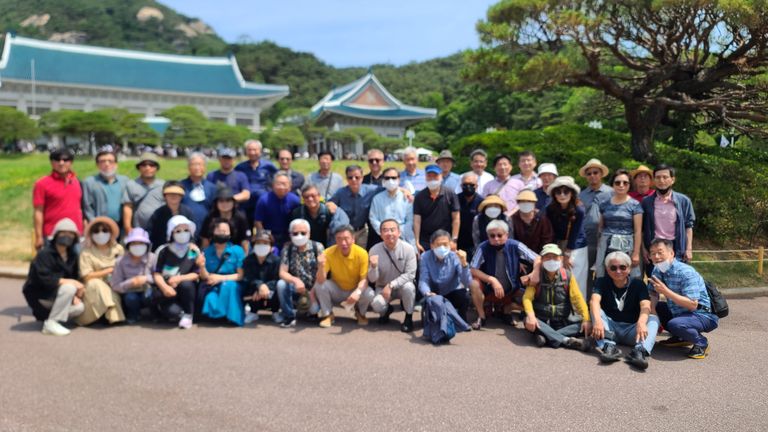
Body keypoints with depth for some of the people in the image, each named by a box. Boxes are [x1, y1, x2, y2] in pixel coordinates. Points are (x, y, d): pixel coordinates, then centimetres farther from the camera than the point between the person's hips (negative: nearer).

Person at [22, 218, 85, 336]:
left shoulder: (72, 255, 6)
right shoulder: (44, 253, -17)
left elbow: (74, 276, 5)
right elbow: (45, 279, -28)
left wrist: (75, 296, -12)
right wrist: (70, 282, -31)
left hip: (54, 293, 7)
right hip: (38, 295, -7)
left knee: (79, 307, -17)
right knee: (69, 288, -32)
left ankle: (44, 315, 9)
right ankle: (50, 323, -21)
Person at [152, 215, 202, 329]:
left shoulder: (194, 251, -2)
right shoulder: (164, 251, -3)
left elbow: (196, 274, -6)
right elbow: (157, 274, -9)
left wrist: (180, 278, -23)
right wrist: (165, 287, -28)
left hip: (187, 290, 1)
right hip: (170, 291, -1)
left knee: (186, 284, -34)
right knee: (172, 311, -32)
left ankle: (188, 314, -10)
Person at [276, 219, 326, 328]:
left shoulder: (318, 247, -8)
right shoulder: (287, 249, -4)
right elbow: (282, 273, -11)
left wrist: (314, 291, -18)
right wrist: (295, 280, -31)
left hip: (314, 288, -1)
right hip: (296, 289, 1)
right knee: (281, 284, -27)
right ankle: (289, 317, -9)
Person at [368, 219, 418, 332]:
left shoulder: (408, 249, -18)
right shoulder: (375, 250, -15)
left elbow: (410, 274, -19)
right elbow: (372, 279, -13)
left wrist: (391, 285, -28)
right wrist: (374, 267, -35)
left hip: (402, 286, 0)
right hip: (382, 287, 1)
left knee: (408, 286, -35)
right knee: (377, 304, -29)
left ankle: (408, 318, -7)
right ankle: (385, 311, 12)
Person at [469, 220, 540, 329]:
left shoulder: (515, 246, -15)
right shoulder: (483, 247, -19)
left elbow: (537, 259, -11)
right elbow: (472, 270, -20)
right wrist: (492, 280, -30)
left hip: (511, 292, 2)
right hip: (489, 290, -2)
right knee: (473, 284, -31)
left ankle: (507, 311, 11)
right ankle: (481, 317, -7)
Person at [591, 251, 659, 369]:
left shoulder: (638, 284, 0)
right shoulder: (602, 282, 0)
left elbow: (645, 306, -20)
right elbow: (594, 300, -21)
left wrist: (641, 322, -44)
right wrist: (597, 319, -44)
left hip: (631, 329, 0)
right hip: (609, 327, 0)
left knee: (653, 318, -23)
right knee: (596, 310, -23)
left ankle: (640, 350, -48)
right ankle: (608, 346, -41)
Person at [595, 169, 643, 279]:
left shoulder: (634, 205, 1)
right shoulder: (604, 204, 9)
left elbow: (638, 231, -3)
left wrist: (636, 253, -8)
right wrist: (598, 248, 10)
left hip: (626, 246, -3)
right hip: (606, 247, 3)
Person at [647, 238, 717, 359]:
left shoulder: (686, 272, -25)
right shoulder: (657, 271, -2)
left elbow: (692, 305, -32)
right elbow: (653, 295, 1)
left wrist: (666, 292, -36)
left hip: (703, 315, -8)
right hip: (679, 313, 8)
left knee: (675, 324, -34)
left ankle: (701, 342, -3)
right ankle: (680, 338, 14)